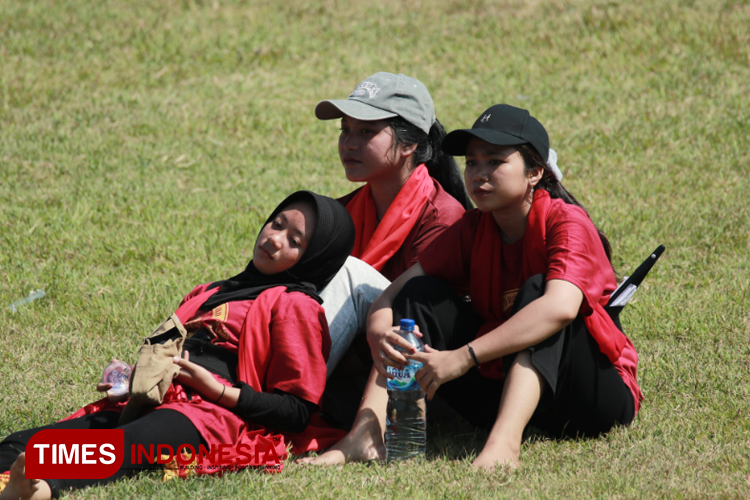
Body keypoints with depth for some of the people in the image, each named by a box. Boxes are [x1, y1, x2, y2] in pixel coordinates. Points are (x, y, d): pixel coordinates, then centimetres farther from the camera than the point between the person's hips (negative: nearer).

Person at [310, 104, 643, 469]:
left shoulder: (566, 223, -16)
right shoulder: (472, 230, 3)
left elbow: (560, 307, -36)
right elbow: (393, 295, -4)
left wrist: (464, 357, -39)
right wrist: (378, 333, -30)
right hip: (502, 381, 6)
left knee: (536, 288, -29)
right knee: (423, 294, -6)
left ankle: (504, 441, -48)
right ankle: (367, 432, -22)